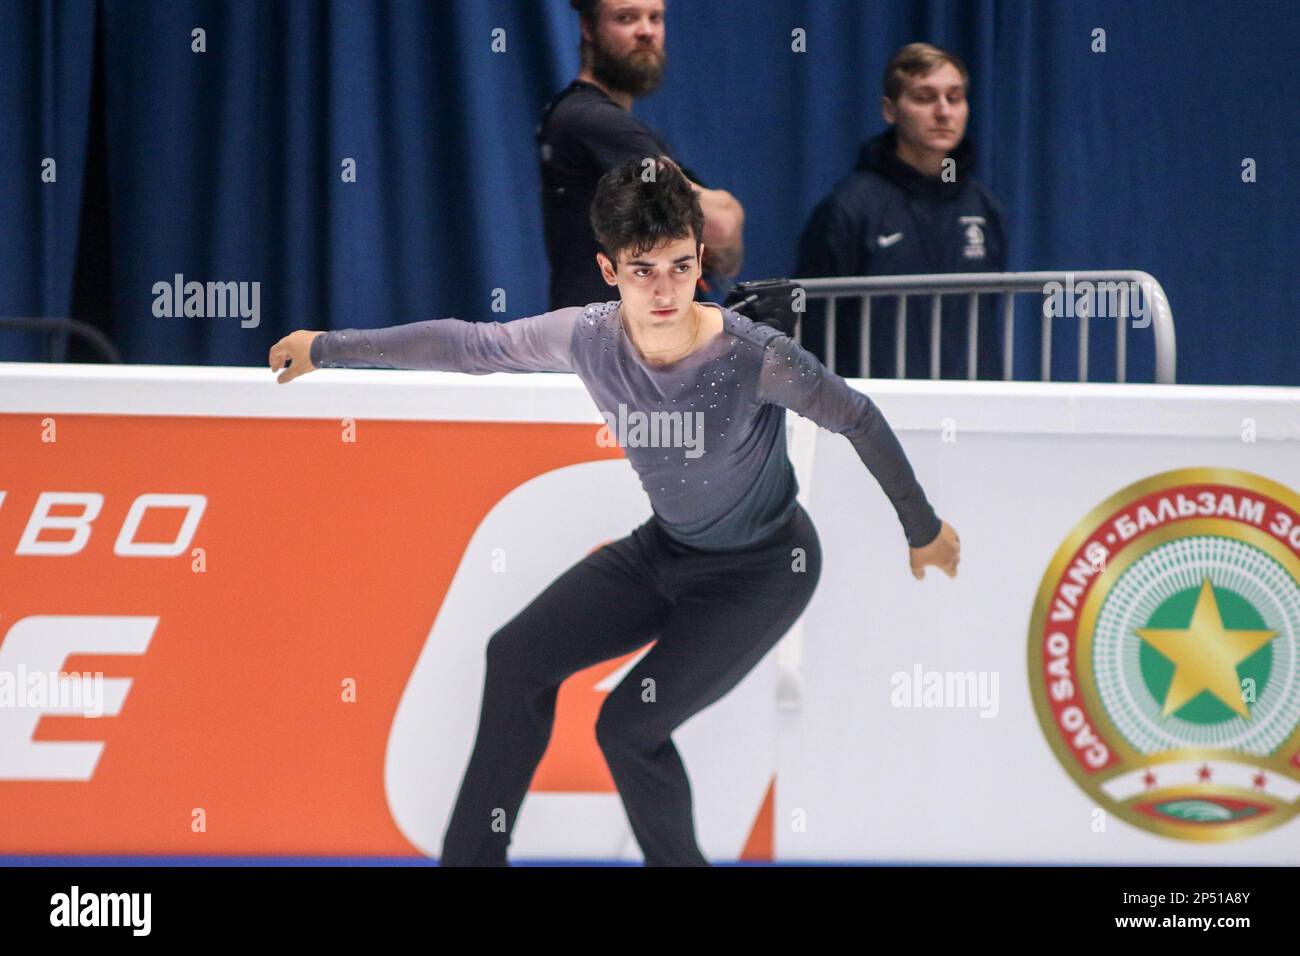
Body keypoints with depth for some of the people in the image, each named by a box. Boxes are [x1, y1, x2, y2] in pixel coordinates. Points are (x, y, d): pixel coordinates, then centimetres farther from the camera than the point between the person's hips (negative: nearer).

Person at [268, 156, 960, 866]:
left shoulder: (754, 357, -32)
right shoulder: (588, 336, -18)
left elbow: (858, 420, -17)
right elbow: (467, 345, -5)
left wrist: (923, 528, -4)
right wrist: (330, 348, 1)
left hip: (764, 569, -6)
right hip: (666, 546, 6)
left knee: (629, 726, -16)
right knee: (519, 655, 3)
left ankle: (675, 859, 10)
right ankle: (471, 856, 15)